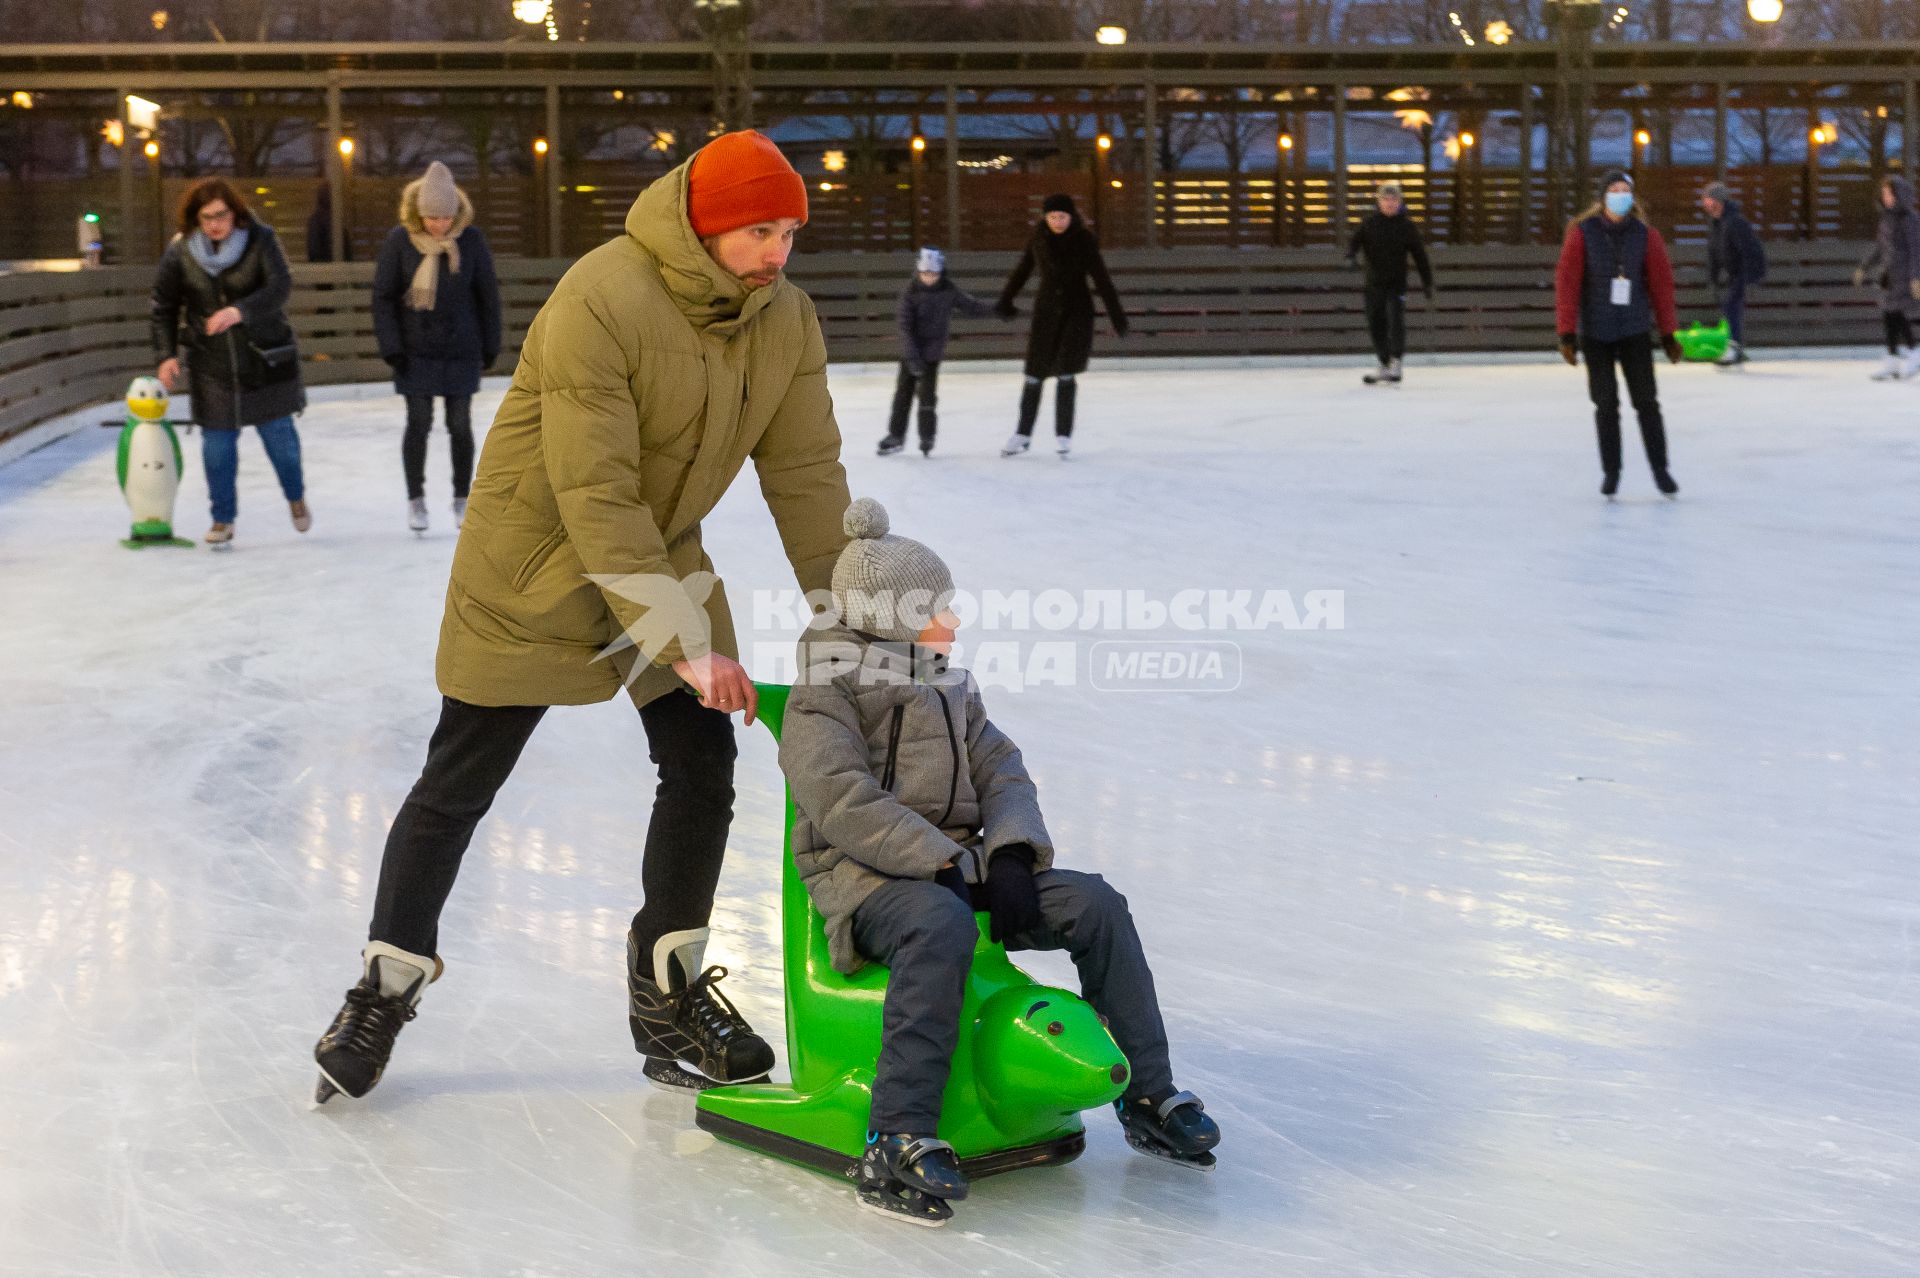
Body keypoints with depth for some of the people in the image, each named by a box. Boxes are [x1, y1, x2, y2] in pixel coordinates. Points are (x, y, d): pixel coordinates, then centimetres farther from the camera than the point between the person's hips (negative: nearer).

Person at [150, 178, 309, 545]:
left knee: (278, 432, 5)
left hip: (263, 355, -1)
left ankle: (296, 497, 32)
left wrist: (239, 311, -40)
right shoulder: (180, 250, -6)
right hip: (210, 360, 2)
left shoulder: (259, 239, -13)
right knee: (217, 441, 2)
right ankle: (223, 519, 17)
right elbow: (164, 305, 4)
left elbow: (279, 288, -25)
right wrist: (167, 353, -3)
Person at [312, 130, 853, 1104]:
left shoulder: (786, 319, -8)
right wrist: (683, 642, -31)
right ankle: (388, 985, 19)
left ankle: (667, 990, 17)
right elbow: (593, 495, -30)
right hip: (534, 564, -6)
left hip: (663, 553, 6)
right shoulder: (601, 302, -29)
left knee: (702, 766, 1)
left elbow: (807, 473, -4)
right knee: (458, 786, 3)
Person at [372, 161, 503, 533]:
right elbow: (383, 296, -4)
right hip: (415, 350, -1)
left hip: (461, 349, 1)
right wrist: (391, 347, -8)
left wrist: (491, 345, 4)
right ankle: (415, 498, 14)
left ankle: (462, 498, 19)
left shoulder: (471, 239, -8)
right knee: (419, 423, -1)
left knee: (460, 425, 5)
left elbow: (487, 293, 0)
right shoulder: (400, 241, -10)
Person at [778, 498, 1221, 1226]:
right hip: (863, 876, -7)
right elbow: (849, 810, -18)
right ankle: (897, 1144, -43)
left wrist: (1011, 857, -10)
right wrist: (951, 868, -23)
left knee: (1094, 905, -9)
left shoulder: (950, 693, 18)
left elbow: (1003, 775, 11)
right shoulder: (821, 702, -6)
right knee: (941, 926, -39)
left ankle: (1148, 1094, 0)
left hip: (958, 867, 7)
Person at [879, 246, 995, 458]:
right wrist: (912, 355, -19)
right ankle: (896, 435, 18)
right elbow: (904, 323, -14)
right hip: (911, 350, 0)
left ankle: (927, 438, 8)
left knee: (927, 392, -4)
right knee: (903, 391, 6)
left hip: (933, 351, 0)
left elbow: (971, 306, 1)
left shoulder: (949, 290, -7)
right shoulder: (910, 291, -12)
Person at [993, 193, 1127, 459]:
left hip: (1077, 310, -2)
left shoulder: (1084, 240, -9)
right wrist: (1005, 302, 19)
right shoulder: (1039, 239, -2)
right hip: (1046, 310, 2)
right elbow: (1021, 271, 10)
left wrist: (1117, 316, -8)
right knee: (1035, 374, 5)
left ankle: (1063, 435, 0)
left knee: (1065, 373, -10)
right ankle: (1023, 434, 17)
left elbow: (1102, 279, -7)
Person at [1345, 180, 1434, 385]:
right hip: (1374, 281, 3)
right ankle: (1384, 365, 20)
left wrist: (1427, 281, 4)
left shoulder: (1407, 225, -1)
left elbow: (1419, 254, 3)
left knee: (1396, 320, -16)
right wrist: (1351, 255, -25)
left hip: (1397, 281, -3)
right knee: (1375, 323, 7)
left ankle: (1395, 363, -16)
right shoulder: (1369, 222, 3)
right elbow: (1355, 241, -1)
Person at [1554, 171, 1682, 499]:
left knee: (1646, 401, 0)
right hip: (1595, 333, -1)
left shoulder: (1645, 236, 0)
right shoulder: (1583, 234, -6)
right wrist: (1567, 333, -11)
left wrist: (1668, 334, 5)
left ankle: (1660, 469, 10)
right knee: (1606, 404, 4)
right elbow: (1566, 284, -7)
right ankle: (1610, 471, 16)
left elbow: (1661, 284, 4)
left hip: (1635, 332, 1)